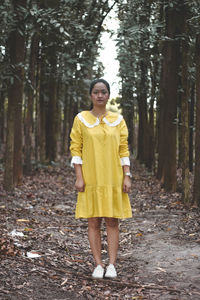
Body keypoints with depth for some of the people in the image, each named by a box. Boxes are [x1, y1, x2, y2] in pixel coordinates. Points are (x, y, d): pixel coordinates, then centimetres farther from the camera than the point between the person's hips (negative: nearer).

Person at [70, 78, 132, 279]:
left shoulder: (117, 120, 7)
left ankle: (112, 265, 6)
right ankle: (98, 265, 9)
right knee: (93, 222, 2)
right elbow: (75, 148, 0)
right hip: (91, 178, -1)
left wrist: (127, 176, -2)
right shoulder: (81, 119, 3)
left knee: (112, 221, 1)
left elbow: (124, 150, 6)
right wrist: (79, 177, -7)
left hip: (113, 178, 1)